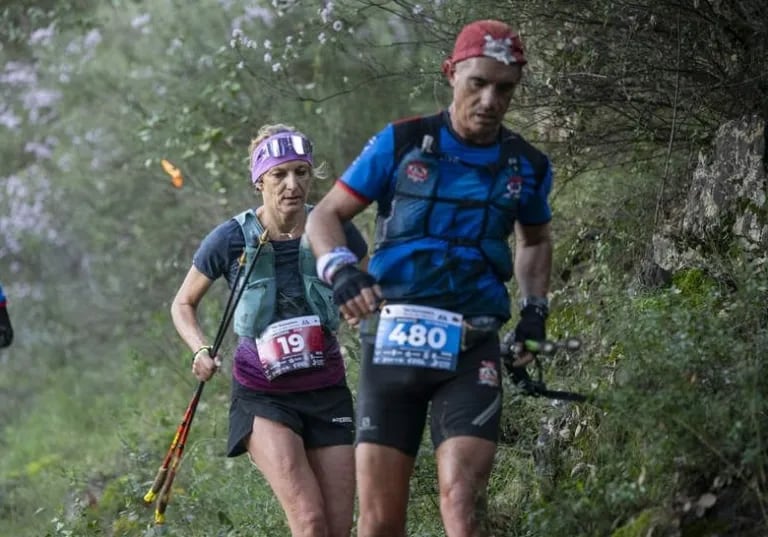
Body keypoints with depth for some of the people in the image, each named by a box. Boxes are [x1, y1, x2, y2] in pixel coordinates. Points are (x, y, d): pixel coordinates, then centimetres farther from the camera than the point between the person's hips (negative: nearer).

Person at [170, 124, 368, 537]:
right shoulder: (232, 239, -9)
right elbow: (183, 304, 6)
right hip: (262, 394, -3)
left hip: (327, 390, 3)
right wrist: (201, 351, -12)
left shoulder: (334, 231, -6)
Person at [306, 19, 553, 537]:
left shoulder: (528, 165, 5)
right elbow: (326, 215, 3)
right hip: (391, 343, 0)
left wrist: (535, 311, 12)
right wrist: (340, 268, -17)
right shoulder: (401, 143, -1)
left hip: (471, 349, 0)